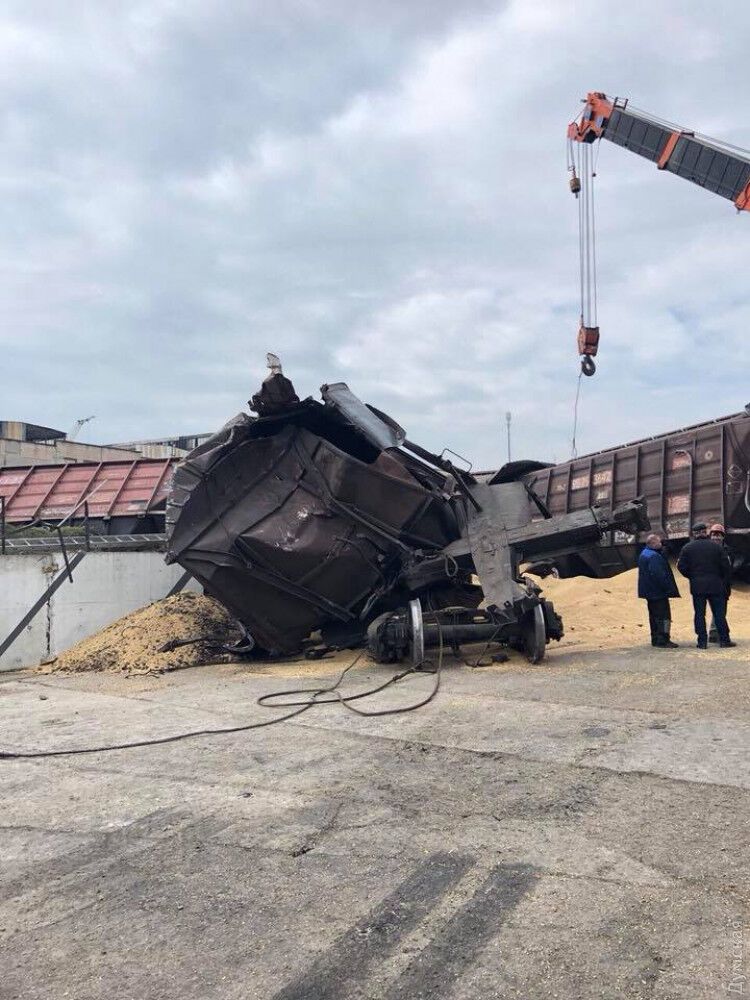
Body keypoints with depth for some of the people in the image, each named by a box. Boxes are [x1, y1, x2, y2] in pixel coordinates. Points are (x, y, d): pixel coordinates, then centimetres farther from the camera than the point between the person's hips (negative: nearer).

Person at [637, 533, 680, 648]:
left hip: (649, 591, 11)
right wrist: (669, 588, -20)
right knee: (664, 615, -6)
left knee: (654, 616, 15)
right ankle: (663, 640, -7)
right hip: (658, 592, -11)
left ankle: (655, 639, 20)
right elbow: (659, 575, -26)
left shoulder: (644, 554, 14)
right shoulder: (654, 556, -20)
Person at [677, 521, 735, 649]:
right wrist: (725, 581, 11)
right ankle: (724, 640, 9)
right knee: (719, 613, 7)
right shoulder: (717, 546, -1)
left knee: (699, 614, 3)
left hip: (697, 586, 0)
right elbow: (726, 566, -1)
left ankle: (702, 642, 2)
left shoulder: (687, 548, -1)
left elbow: (681, 567, -4)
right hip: (716, 585, 0)